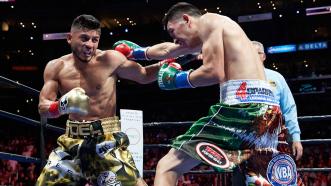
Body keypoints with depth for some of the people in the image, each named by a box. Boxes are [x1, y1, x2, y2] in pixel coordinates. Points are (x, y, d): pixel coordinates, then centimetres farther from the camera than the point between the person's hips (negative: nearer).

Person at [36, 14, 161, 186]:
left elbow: (144, 75, 5)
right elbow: (43, 108, -2)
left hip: (107, 139, -3)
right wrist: (62, 105, -23)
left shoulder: (110, 59, -6)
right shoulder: (56, 67, 2)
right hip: (72, 141, 3)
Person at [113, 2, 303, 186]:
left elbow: (214, 72, -11)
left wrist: (178, 79, 6)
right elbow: (166, 50, 46)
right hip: (266, 109, 10)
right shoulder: (207, 37, 32)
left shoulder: (208, 21, 3)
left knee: (167, 168, -2)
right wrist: (134, 52, 58)